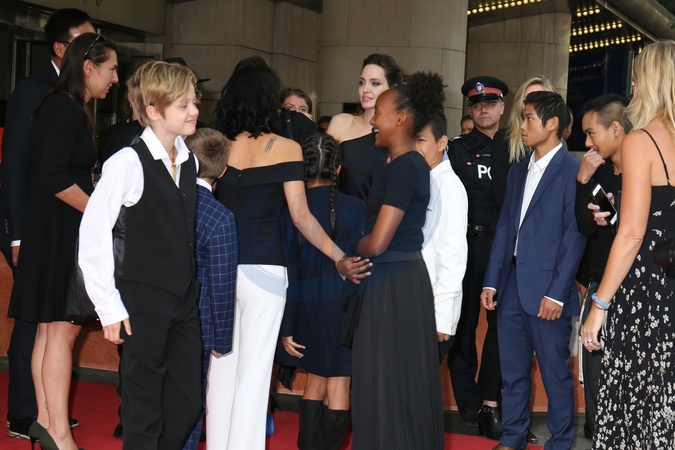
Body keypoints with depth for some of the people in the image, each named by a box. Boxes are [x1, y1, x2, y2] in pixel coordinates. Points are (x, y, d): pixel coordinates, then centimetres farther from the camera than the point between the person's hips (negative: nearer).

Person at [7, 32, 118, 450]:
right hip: (60, 232, -10)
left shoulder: (70, 110, 14)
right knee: (62, 328, -7)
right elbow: (52, 176, -22)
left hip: (60, 231, 10)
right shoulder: (65, 109, -15)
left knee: (52, 328, 12)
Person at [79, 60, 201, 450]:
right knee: (145, 409, 3)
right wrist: (110, 308, -13)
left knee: (187, 404, 9)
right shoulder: (128, 163, -14)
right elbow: (92, 237, -14)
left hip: (186, 299, 6)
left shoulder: (191, 162, 7)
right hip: (145, 300, -6)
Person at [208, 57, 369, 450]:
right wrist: (340, 258, -5)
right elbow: (301, 216, -9)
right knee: (254, 372, 2)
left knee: (221, 366, 14)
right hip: (263, 269, -4)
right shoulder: (286, 149, -5)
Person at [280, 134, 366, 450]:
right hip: (346, 302, -1)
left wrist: (286, 328, 0)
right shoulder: (356, 208, -7)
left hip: (307, 305, 2)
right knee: (338, 384, 6)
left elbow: (288, 272, -5)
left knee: (316, 378, 18)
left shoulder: (292, 211, -6)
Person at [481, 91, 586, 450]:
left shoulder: (572, 171, -8)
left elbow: (574, 236, -12)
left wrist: (558, 293, -16)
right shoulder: (518, 171, 15)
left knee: (555, 374, 3)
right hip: (511, 286, 7)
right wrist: (491, 282, 9)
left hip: (546, 291, -7)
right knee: (512, 371, 14)